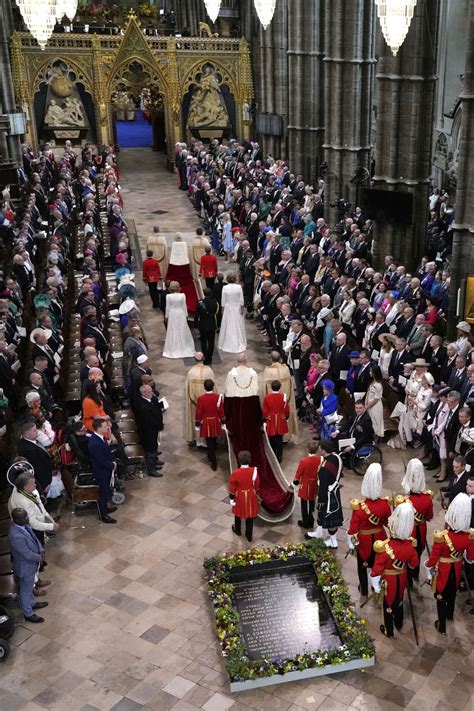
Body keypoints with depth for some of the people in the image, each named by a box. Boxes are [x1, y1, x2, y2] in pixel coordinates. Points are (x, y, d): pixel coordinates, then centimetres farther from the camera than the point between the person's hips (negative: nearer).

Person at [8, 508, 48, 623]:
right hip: (25, 566, -8)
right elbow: (28, 554, -29)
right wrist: (39, 558, -12)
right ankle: (28, 614, 36)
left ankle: (32, 603, 54)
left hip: (30, 563, 8)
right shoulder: (16, 536, -40)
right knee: (26, 591, 16)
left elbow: (33, 537, 5)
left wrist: (41, 550, -5)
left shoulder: (23, 525, -13)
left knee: (29, 586, 31)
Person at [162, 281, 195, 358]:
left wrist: (166, 316, 6)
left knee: (173, 332, 10)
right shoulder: (182, 295, -13)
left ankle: (173, 349, 17)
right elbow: (184, 306, -5)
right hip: (181, 314, 0)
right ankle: (183, 347, 25)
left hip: (172, 315, 0)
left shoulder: (168, 296, -13)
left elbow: (167, 307, -6)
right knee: (182, 331, 13)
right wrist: (186, 315, 7)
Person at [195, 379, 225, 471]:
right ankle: (211, 457, 43)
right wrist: (223, 422, 6)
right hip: (215, 422, 2)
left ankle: (213, 463, 4)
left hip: (206, 423, -2)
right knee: (214, 441, 21)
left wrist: (198, 424, 2)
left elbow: (198, 412, -10)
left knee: (209, 442, 5)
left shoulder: (201, 398, -17)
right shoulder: (218, 397, -14)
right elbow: (221, 411, -6)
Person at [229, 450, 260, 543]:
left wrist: (232, 498, 0)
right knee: (250, 516, 15)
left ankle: (238, 530, 47)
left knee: (238, 513, 24)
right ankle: (249, 536, 27)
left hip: (240, 497, -1)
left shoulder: (235, 473, -24)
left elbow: (232, 488, -13)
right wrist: (256, 494, 13)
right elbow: (257, 485, -4)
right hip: (251, 496, 1)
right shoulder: (254, 471, -19)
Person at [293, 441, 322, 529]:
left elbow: (299, 473, -12)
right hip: (314, 486, 4)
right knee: (312, 504, 19)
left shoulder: (304, 461, -24)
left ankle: (305, 523, 21)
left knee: (304, 505, 12)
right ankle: (311, 522, 29)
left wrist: (296, 482, 6)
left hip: (305, 486, -4)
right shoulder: (320, 460, -14)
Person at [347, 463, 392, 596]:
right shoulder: (385, 503, -22)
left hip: (364, 540, -2)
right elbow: (388, 522, -4)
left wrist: (352, 544, -2)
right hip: (379, 538, 2)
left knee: (362, 566, 22)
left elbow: (353, 528, -18)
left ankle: (364, 590, 39)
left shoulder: (359, 506, -30)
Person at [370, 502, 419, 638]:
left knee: (389, 603, 20)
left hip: (388, 580, -3)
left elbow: (377, 569, -26)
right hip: (402, 578, 3)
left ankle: (389, 631, 40)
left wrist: (376, 585, -9)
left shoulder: (384, 547, -36)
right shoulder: (410, 545, -22)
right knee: (399, 601, 28)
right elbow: (415, 564, -4)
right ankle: (399, 624, 51)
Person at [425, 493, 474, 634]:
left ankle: (442, 626, 38)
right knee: (452, 592, 31)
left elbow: (433, 558, -20)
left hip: (442, 571, -3)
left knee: (441, 596, 21)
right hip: (457, 569, 3)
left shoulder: (441, 536, -34)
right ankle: (450, 614, 57)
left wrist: (428, 567, 0)